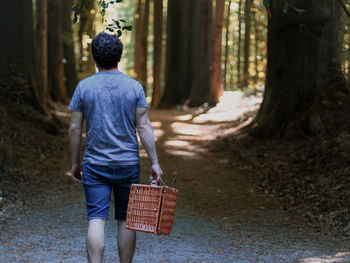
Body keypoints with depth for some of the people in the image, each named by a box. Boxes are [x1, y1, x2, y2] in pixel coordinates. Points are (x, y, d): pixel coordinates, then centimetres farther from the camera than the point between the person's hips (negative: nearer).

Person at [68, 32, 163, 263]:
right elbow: (144, 127, -5)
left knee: (96, 220, -4)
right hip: (128, 165, 1)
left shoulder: (84, 87, -1)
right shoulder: (134, 87, -1)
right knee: (126, 220, 10)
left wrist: (75, 163, 10)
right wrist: (155, 163, -2)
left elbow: (75, 128, 0)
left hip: (95, 165, -1)